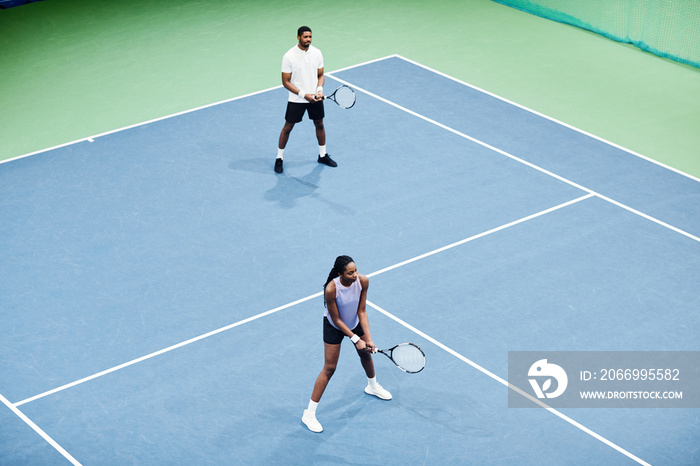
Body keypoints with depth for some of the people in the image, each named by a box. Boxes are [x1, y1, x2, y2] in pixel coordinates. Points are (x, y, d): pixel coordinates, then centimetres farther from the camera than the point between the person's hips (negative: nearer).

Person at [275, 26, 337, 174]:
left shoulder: (317, 53, -3)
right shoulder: (289, 56, -16)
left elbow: (321, 75, 8)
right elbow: (286, 82, -13)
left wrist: (319, 89, -13)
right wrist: (304, 95, -20)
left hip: (315, 98, 4)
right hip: (296, 99, -4)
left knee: (319, 124, 16)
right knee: (288, 127, 4)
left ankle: (322, 155, 34)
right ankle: (279, 158, 18)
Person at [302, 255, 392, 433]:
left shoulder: (362, 281, -26)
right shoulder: (331, 289, -38)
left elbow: (362, 311, -16)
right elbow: (336, 319, -25)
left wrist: (368, 339, -20)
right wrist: (355, 339, -24)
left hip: (355, 322, 5)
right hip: (334, 327, -5)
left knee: (366, 352, 23)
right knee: (329, 368, -4)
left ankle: (372, 386, 56)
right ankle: (309, 414, 5)